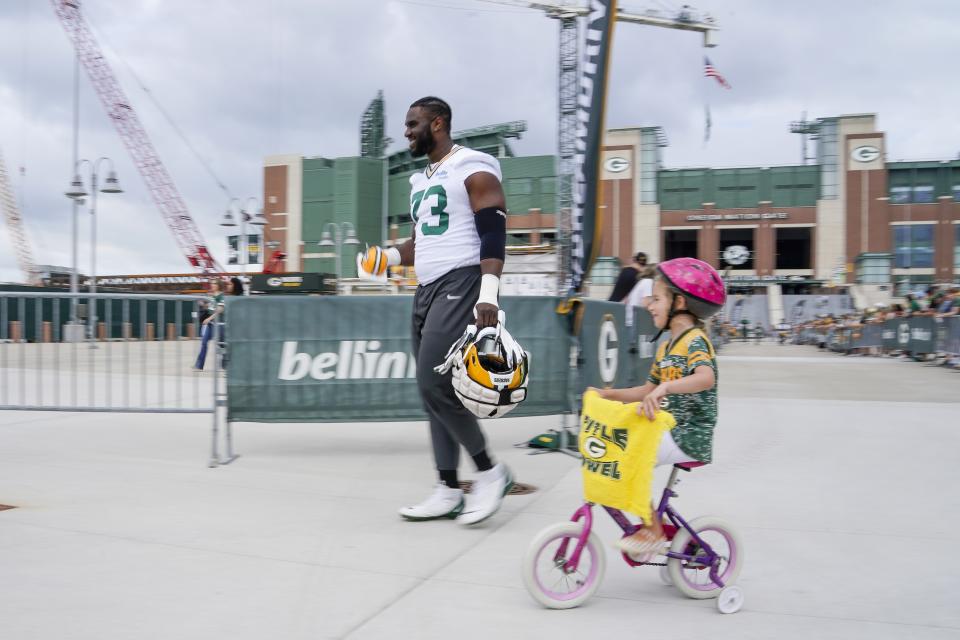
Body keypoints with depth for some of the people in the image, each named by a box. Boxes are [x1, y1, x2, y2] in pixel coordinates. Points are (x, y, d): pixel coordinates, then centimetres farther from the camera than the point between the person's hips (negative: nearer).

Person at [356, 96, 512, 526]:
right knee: (433, 390, 6)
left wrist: (488, 294, -26)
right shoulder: (421, 181, 21)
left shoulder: (473, 171, -7)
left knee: (434, 384, -17)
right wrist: (391, 256, 7)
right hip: (426, 289, 9)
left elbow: (494, 235, -15)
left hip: (460, 285, -9)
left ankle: (491, 472, -1)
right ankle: (448, 492, 12)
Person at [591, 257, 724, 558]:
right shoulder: (666, 347, 15)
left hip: (690, 435, -9)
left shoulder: (695, 340, -14)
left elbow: (706, 378, -34)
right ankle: (651, 523, 13)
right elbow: (648, 390, 20)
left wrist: (665, 388, -46)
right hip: (669, 429, 9)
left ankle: (653, 531, -7)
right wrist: (610, 395, 10)